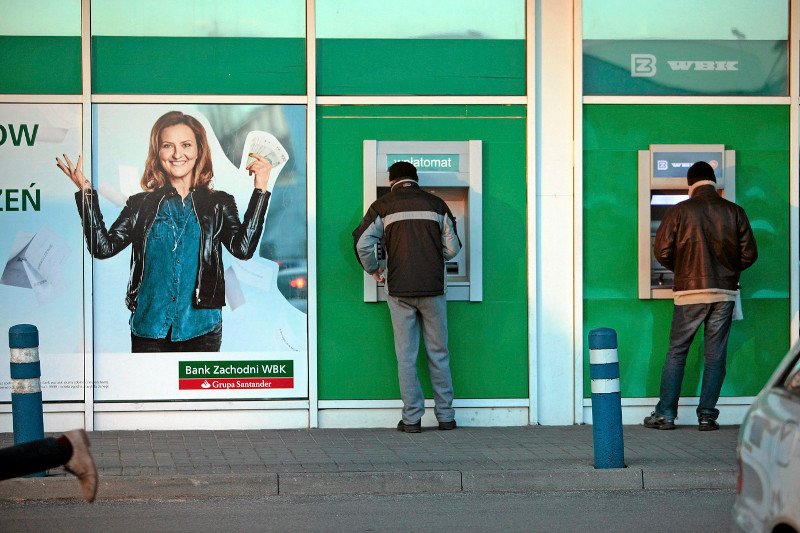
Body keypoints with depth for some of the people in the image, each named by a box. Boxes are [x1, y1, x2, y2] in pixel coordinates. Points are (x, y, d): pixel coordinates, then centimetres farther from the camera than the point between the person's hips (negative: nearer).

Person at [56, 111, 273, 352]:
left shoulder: (218, 204, 6)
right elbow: (104, 246, 0)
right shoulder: (141, 204, 9)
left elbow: (243, 247, -10)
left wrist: (260, 191, -13)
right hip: (148, 329, 1)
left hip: (201, 329, -1)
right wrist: (85, 192, -5)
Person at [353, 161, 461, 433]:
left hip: (400, 290, -1)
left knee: (406, 356, 3)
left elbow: (362, 244, -5)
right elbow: (452, 248, 5)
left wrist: (374, 271, 13)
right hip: (433, 288, 1)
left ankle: (412, 418, 2)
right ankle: (446, 416, 12)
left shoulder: (383, 206, 3)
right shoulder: (436, 204, 7)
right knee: (439, 354, 9)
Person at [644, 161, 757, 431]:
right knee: (715, 355, 6)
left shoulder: (679, 211, -4)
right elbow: (749, 254, 2)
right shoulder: (734, 212, 1)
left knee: (677, 352, 6)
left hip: (690, 291, -1)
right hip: (724, 292, 1)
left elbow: (662, 251, -5)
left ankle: (665, 414, 5)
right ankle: (707, 415, 5)